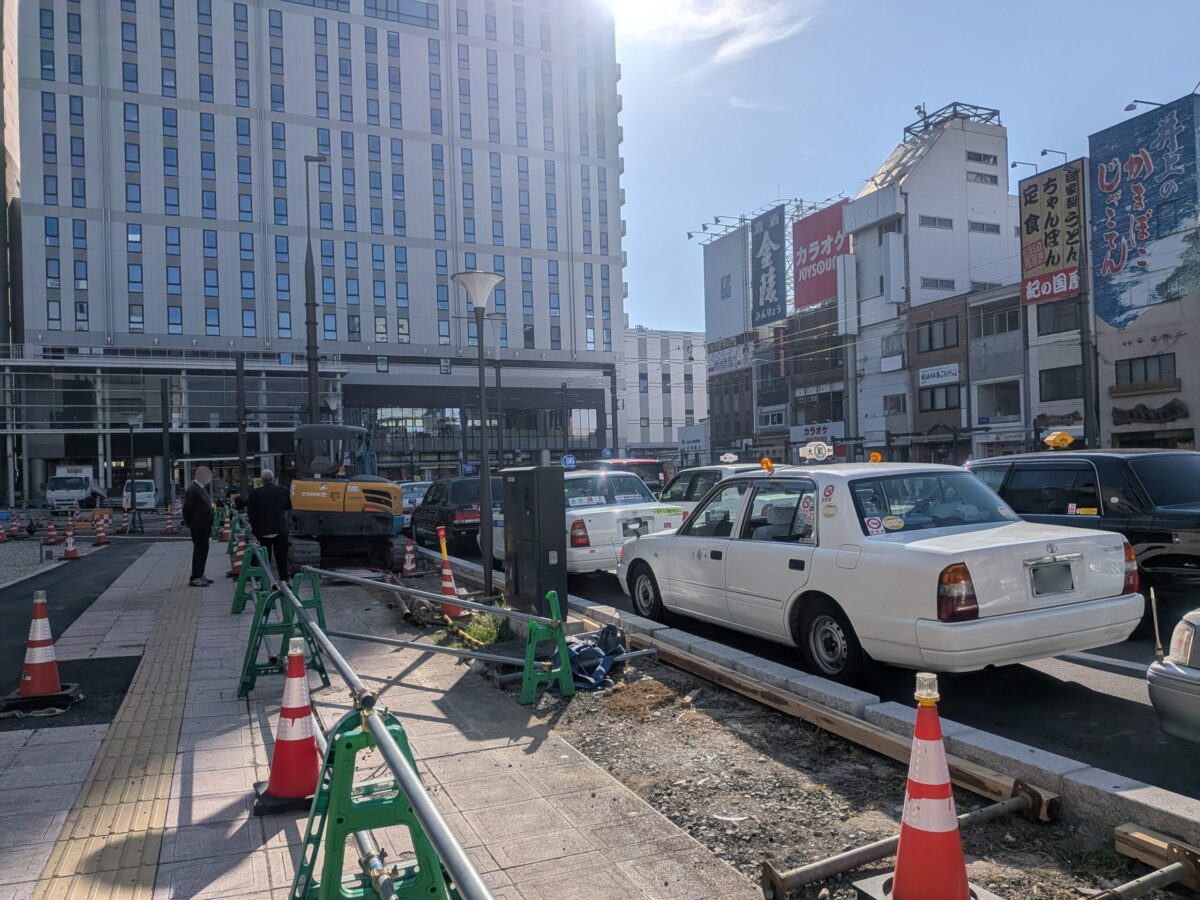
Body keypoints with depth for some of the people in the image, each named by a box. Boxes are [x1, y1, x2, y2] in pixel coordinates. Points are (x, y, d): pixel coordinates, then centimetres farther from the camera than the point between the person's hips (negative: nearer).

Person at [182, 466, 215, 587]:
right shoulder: (192, 489, -17)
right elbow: (187, 508, -18)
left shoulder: (201, 488, 14)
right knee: (199, 551, -6)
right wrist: (188, 522, -8)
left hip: (204, 526, 10)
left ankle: (199, 575, 22)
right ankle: (195, 578, -1)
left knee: (203, 551, 14)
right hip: (198, 526, -10)